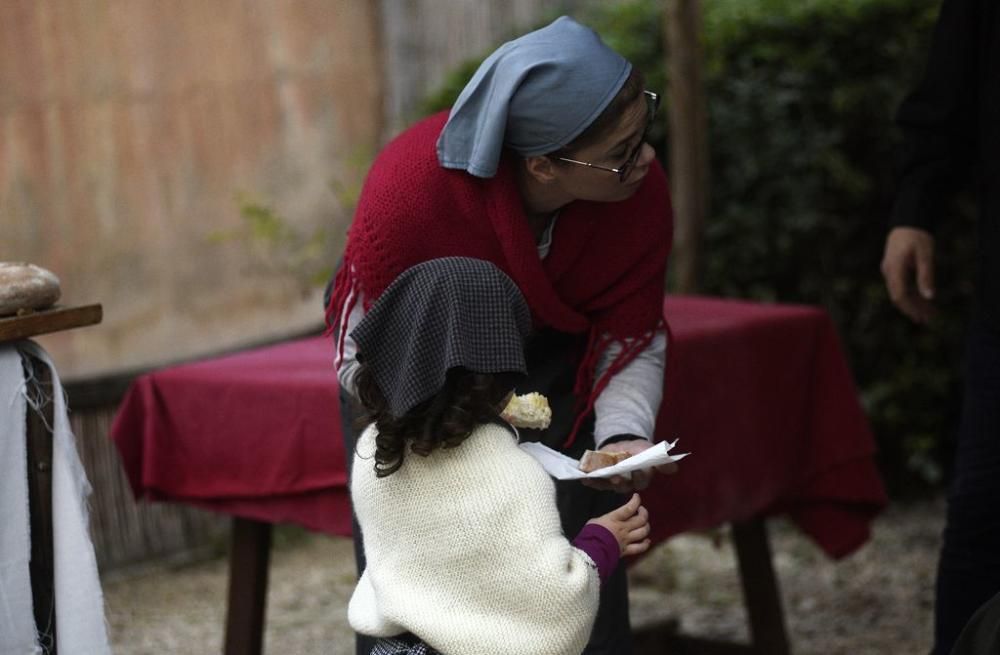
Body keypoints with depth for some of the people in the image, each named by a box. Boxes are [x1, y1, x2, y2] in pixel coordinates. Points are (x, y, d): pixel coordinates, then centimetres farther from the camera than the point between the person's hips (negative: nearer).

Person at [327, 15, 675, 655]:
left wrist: (624, 433, -31)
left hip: (553, 357, 2)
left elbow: (631, 338, -12)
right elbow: (366, 357, -22)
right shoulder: (409, 188, -36)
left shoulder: (641, 192, -27)